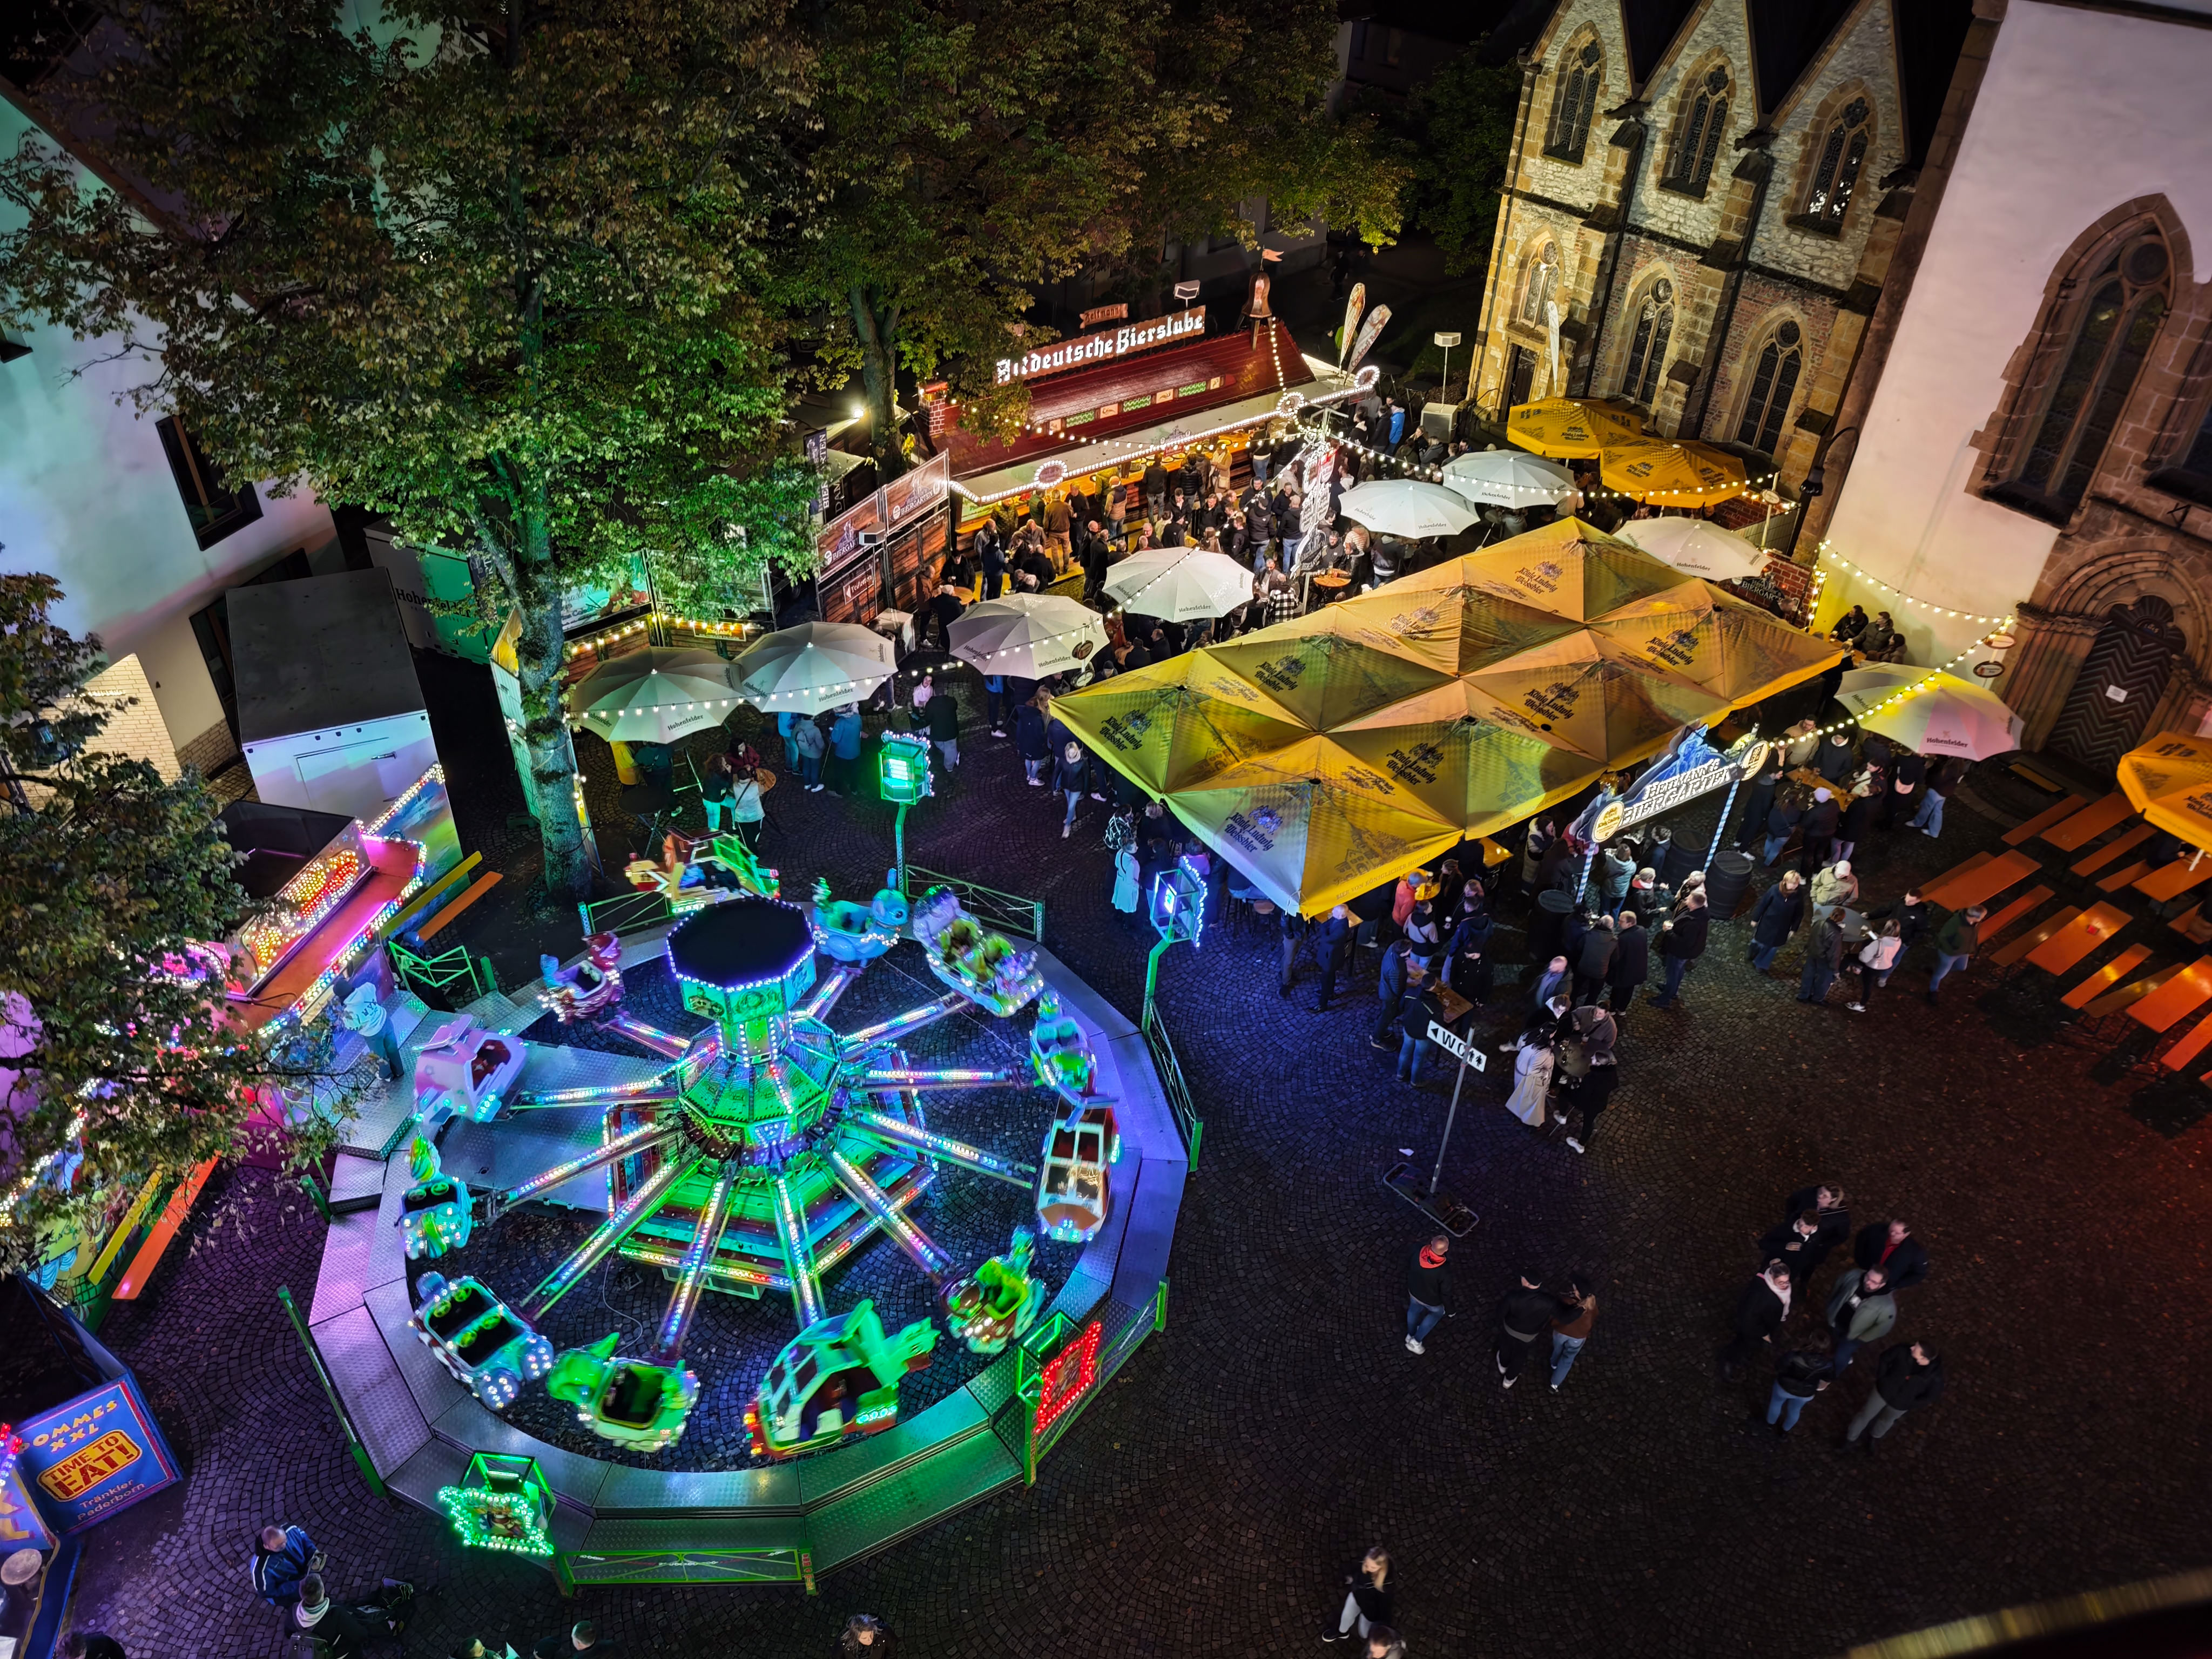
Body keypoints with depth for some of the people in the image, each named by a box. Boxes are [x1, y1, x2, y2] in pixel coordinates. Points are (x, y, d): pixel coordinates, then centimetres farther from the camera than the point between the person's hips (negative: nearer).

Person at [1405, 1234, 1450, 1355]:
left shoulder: (1418, 1253, -31)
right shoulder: (1444, 1271, -42)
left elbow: (1409, 1271, -9)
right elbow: (1446, 1293, -24)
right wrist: (1449, 1308, -3)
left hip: (1414, 1292, 4)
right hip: (1432, 1301, -3)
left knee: (1414, 1309, 35)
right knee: (1437, 1313, 31)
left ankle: (1410, 1335, 60)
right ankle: (1416, 1341, 36)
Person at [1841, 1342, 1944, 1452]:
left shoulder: (1934, 1375, -34)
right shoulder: (1904, 1352, -31)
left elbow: (1932, 1396, -15)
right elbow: (1884, 1360, -9)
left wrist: (1910, 1404, -11)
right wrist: (1880, 1379, -8)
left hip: (1901, 1404, 0)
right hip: (1884, 1390, 0)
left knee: (1887, 1420, 29)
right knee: (1865, 1415, 17)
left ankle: (1873, 1439, 59)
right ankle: (1850, 1440, 42)